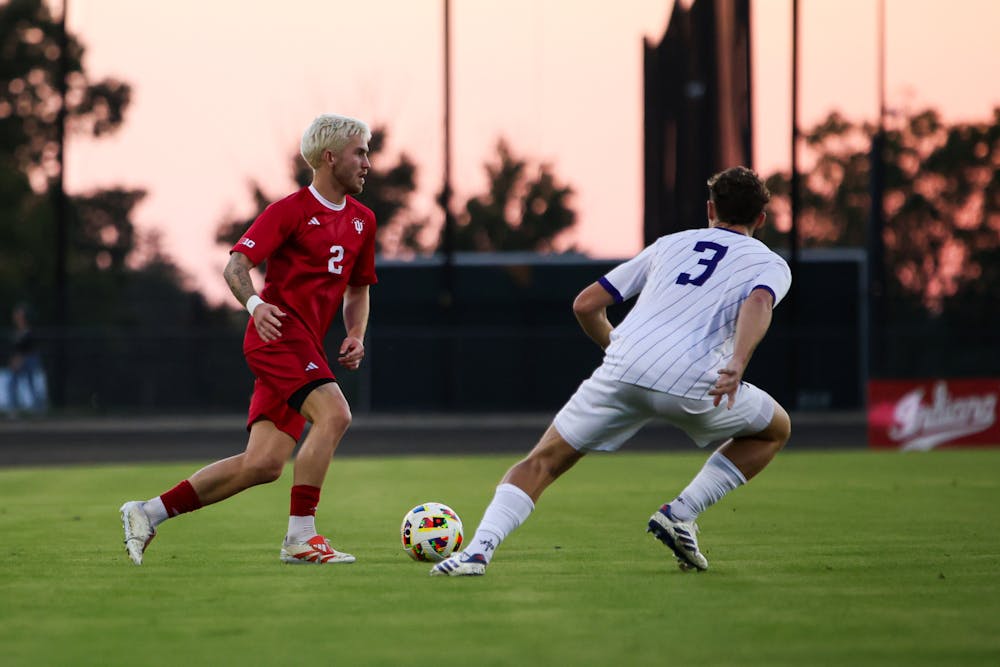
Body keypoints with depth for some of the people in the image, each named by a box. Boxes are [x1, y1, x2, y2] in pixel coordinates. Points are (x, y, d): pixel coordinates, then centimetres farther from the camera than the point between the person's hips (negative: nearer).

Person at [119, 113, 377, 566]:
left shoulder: (362, 221, 17)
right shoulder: (290, 210, -5)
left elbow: (358, 290, 28)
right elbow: (236, 264, -11)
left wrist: (356, 337, 10)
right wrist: (255, 304, -30)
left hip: (305, 348, 8)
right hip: (279, 330, -8)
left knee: (263, 464, 0)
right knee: (334, 414, -27)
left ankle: (148, 513, 10)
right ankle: (300, 537, -23)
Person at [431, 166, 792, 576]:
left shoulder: (671, 244, 28)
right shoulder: (771, 264, 18)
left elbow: (586, 304, 25)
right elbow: (759, 303, -9)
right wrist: (736, 365, -23)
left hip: (622, 369, 2)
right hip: (692, 383, -2)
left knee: (541, 464, 13)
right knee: (775, 430, 25)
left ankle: (478, 550, -11)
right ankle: (680, 515, 10)